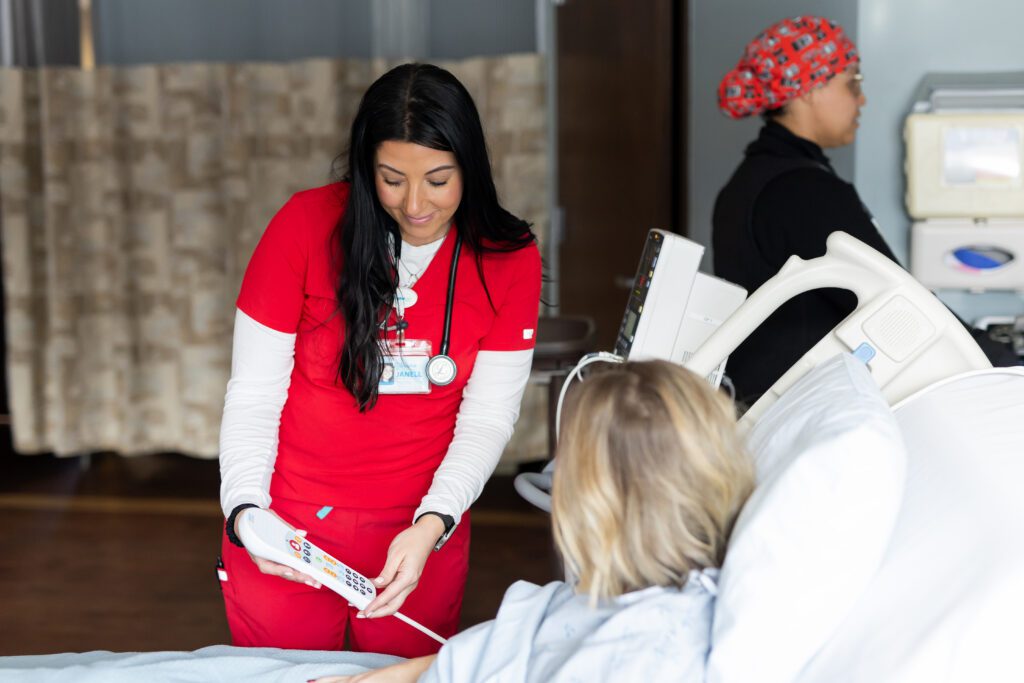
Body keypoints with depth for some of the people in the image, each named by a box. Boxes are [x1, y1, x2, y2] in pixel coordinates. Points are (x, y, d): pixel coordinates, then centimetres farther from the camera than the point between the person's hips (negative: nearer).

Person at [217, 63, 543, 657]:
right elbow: (253, 392, -7)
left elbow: (488, 418, -8)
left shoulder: (509, 259, -7)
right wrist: (245, 510, -22)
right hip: (288, 527, -1)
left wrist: (432, 525, -23)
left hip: (422, 534, 1)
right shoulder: (307, 224, -11)